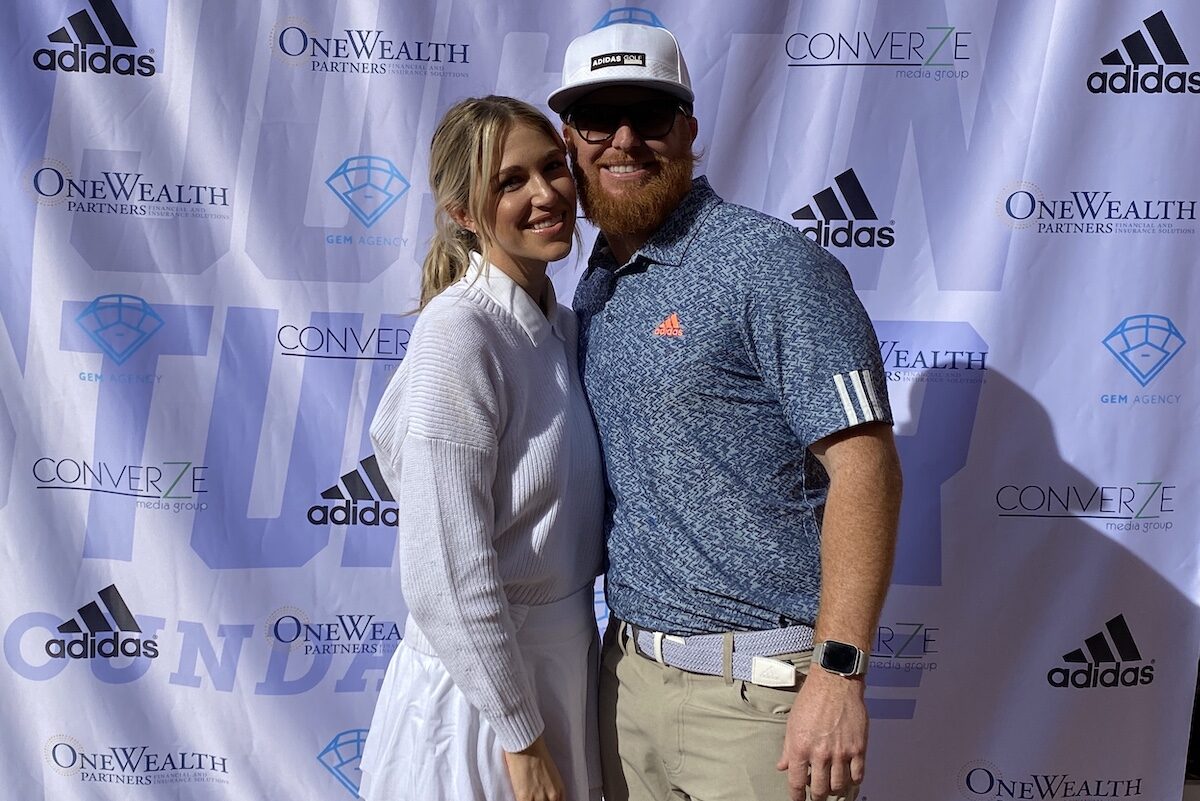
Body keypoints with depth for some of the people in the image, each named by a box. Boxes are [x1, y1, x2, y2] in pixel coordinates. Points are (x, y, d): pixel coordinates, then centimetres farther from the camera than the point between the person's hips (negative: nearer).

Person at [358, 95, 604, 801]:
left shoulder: (563, 324, 4)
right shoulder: (459, 336, -20)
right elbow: (446, 576, -23)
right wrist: (521, 739, -16)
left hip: (567, 663, 7)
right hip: (481, 694, -7)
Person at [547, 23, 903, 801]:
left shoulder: (770, 263, -12)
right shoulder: (594, 287, 10)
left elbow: (864, 464, -17)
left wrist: (840, 671, -21)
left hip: (758, 685, -6)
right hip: (628, 669, 7)